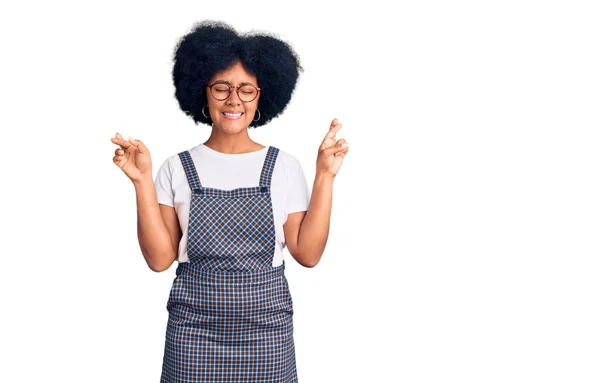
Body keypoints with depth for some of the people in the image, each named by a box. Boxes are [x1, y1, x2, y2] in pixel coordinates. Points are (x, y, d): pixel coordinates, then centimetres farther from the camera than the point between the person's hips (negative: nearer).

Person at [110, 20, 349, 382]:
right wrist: (143, 182, -11)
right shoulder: (177, 168, 0)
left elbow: (308, 253, -4)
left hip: (266, 329, 0)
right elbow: (160, 258, -3)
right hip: (194, 331, 0)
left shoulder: (285, 167, 1)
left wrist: (325, 176, -9)